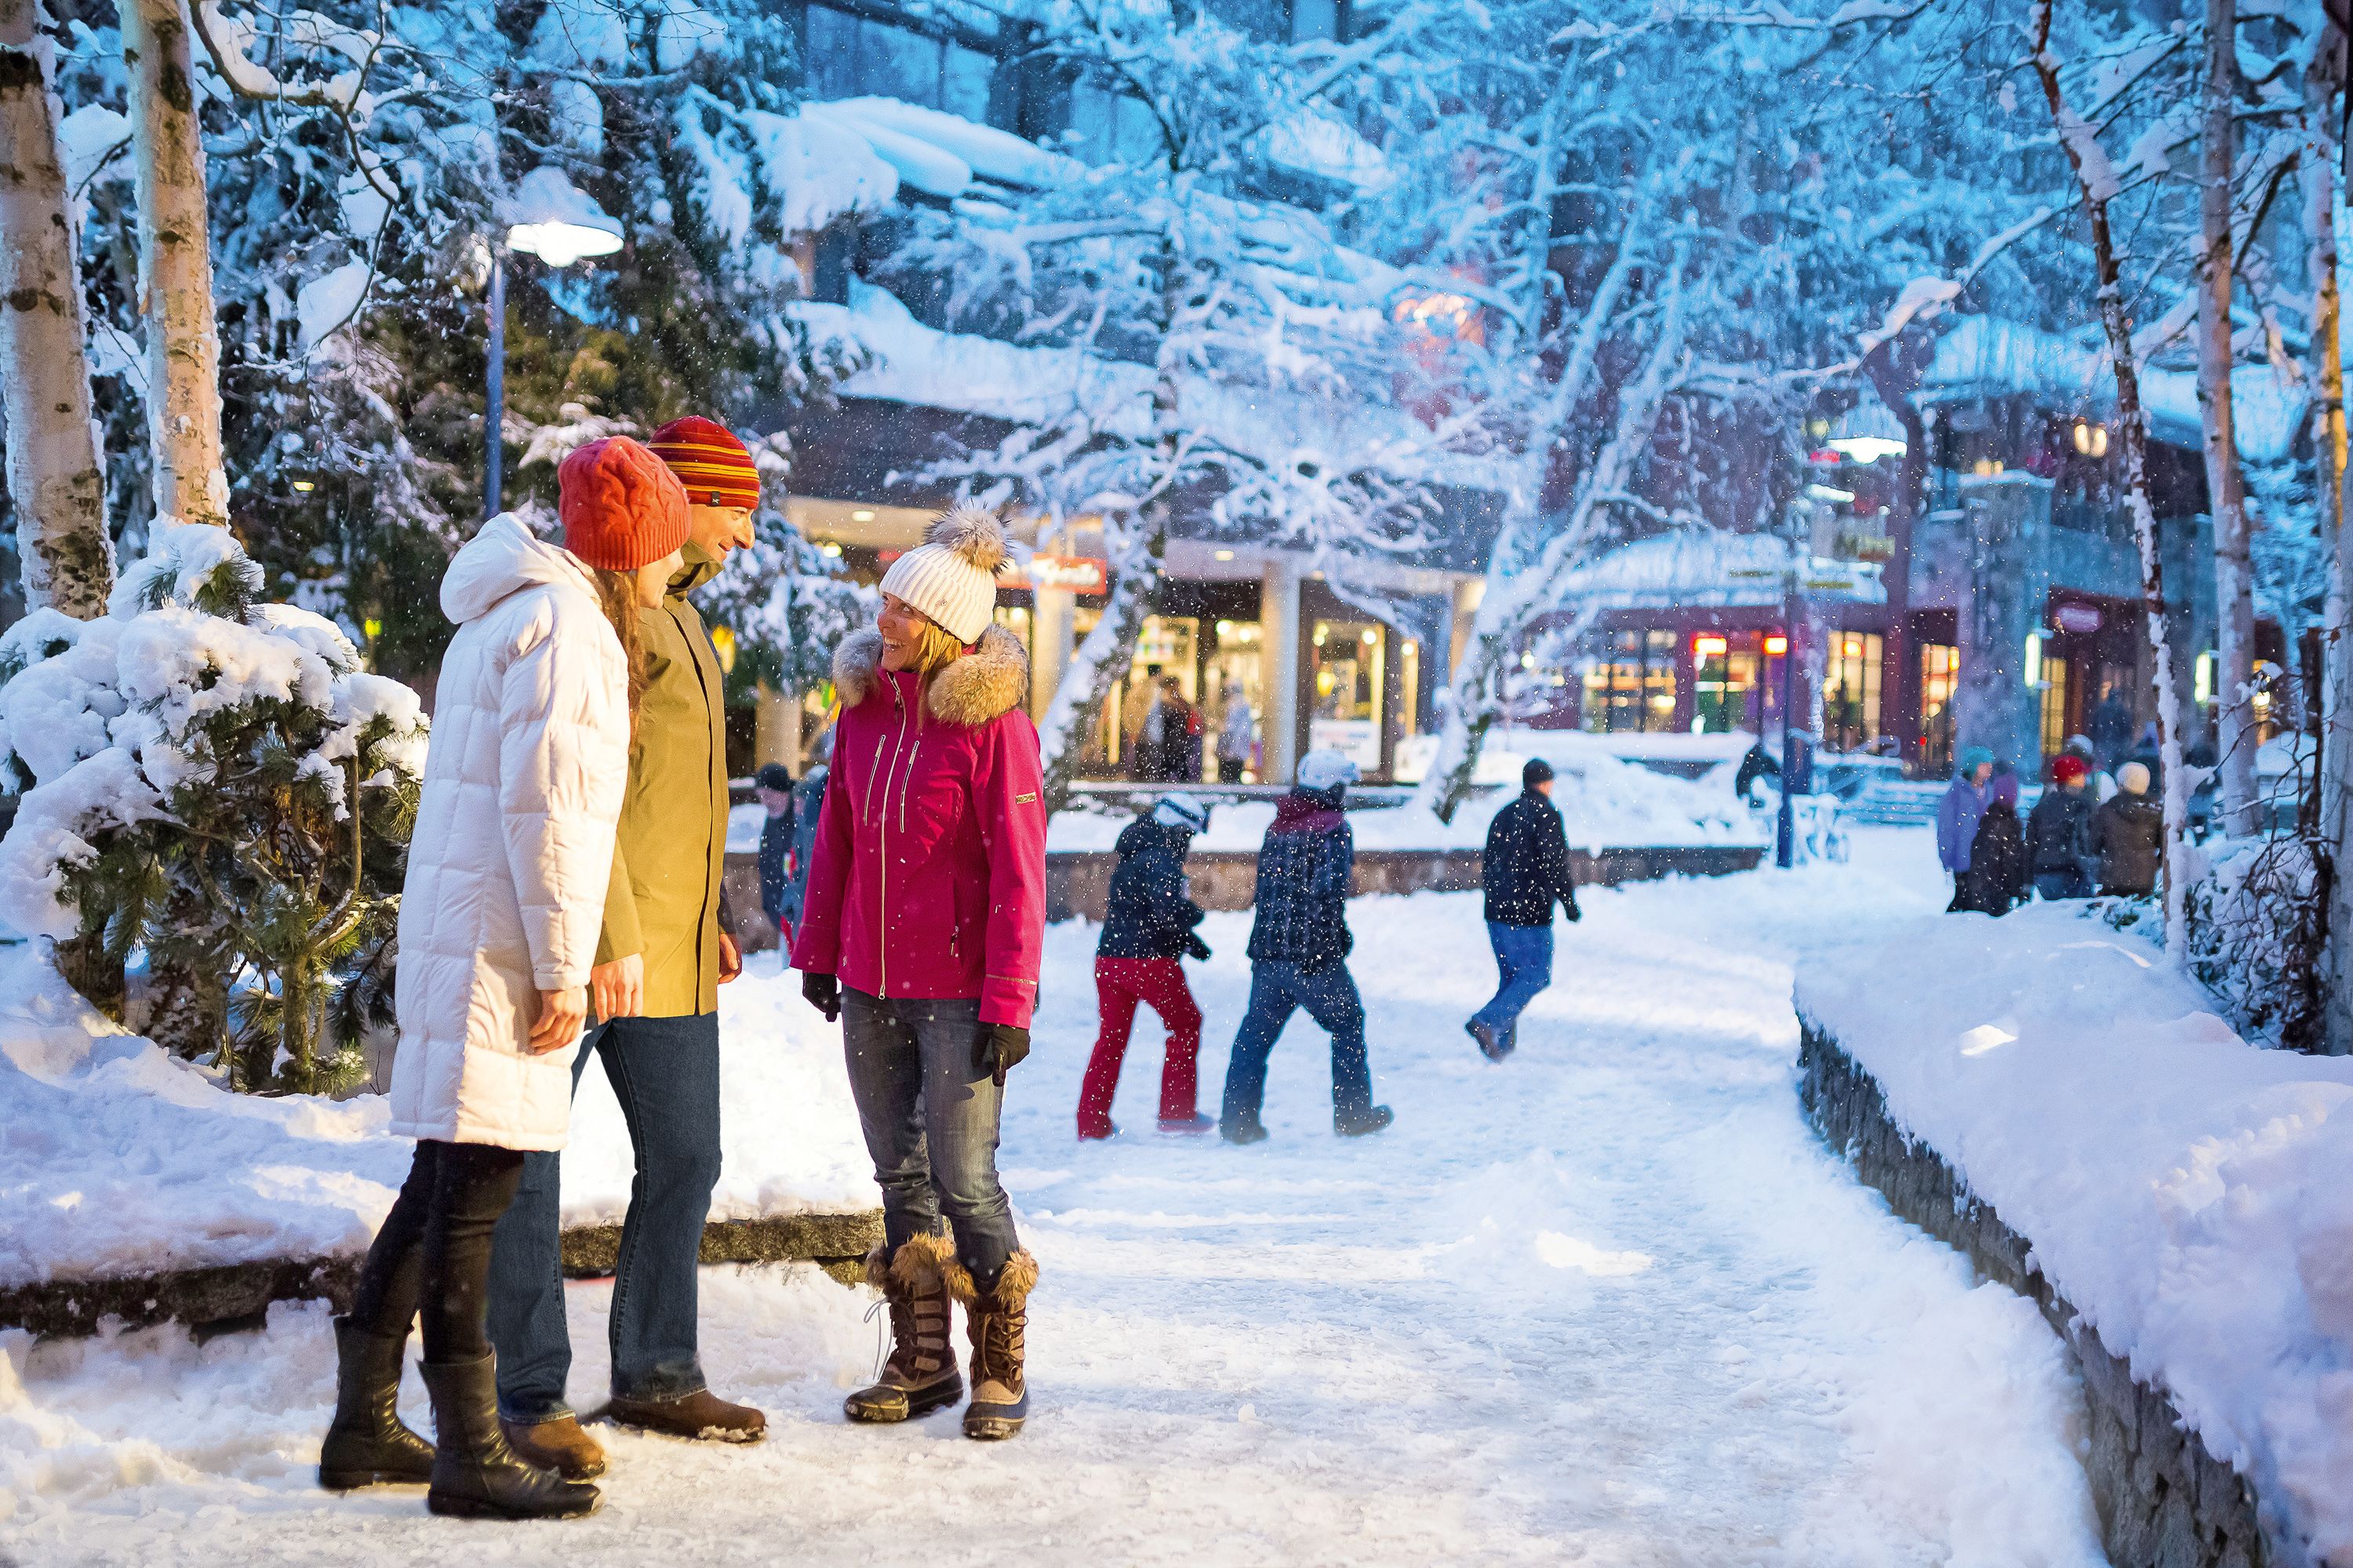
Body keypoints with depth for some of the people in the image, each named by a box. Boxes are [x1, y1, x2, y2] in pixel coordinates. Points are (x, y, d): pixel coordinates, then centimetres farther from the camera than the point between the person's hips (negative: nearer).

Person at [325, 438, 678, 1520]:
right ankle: (469, 1454, -3)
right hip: (500, 942, -10)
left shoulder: (501, 617, 22)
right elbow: (542, 800, -18)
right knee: (475, 1187, -7)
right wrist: (559, 964, -18)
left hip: (451, 934, 10)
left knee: (445, 1180, 15)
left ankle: (364, 1428, 22)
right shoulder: (563, 619, -10)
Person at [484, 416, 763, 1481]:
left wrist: (708, 919, 21)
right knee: (530, 1172, 1)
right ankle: (527, 1397, 9)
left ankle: (656, 1374, 26)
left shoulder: (678, 615, 19)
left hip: (665, 949, 10)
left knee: (684, 1163, 14)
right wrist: (610, 936, -25)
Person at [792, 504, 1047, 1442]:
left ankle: (999, 1370, 11)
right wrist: (819, 948, 15)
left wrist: (1009, 1003, -15)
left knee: (964, 1181, -4)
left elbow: (1017, 871, -13)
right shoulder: (865, 703, 6)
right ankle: (921, 1362, 23)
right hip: (870, 987, 6)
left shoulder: (993, 722, -11)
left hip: (957, 992, -6)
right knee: (901, 1177, 12)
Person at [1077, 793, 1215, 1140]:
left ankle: (1091, 1121, 11)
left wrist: (1189, 941, 18)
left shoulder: (1134, 856, 17)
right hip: (1150, 960, -8)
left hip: (1109, 958, 8)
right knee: (1186, 1024, 10)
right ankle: (1176, 1111, 10)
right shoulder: (1162, 860, -12)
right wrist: (1195, 914, -1)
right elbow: (1170, 913, -23)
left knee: (1111, 1037, 13)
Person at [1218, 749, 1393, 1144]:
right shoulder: (1334, 829, -8)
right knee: (1348, 1023, 13)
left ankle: (1237, 1118, 3)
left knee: (1256, 1033, 8)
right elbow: (1330, 892, -17)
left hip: (1267, 949, 6)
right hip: (1314, 952, -6)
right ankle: (1353, 1113, 18)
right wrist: (1333, 941, -12)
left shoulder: (1277, 828, 11)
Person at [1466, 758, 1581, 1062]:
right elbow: (1553, 863, -15)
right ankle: (1487, 1021, -17)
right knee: (1536, 974, -1)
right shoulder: (1546, 814, -8)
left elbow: (1487, 866, 16)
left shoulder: (1503, 815, 14)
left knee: (1511, 974, 15)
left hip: (1497, 911, 7)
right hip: (1529, 912, -7)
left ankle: (1503, 1043, 10)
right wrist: (1569, 902, -7)